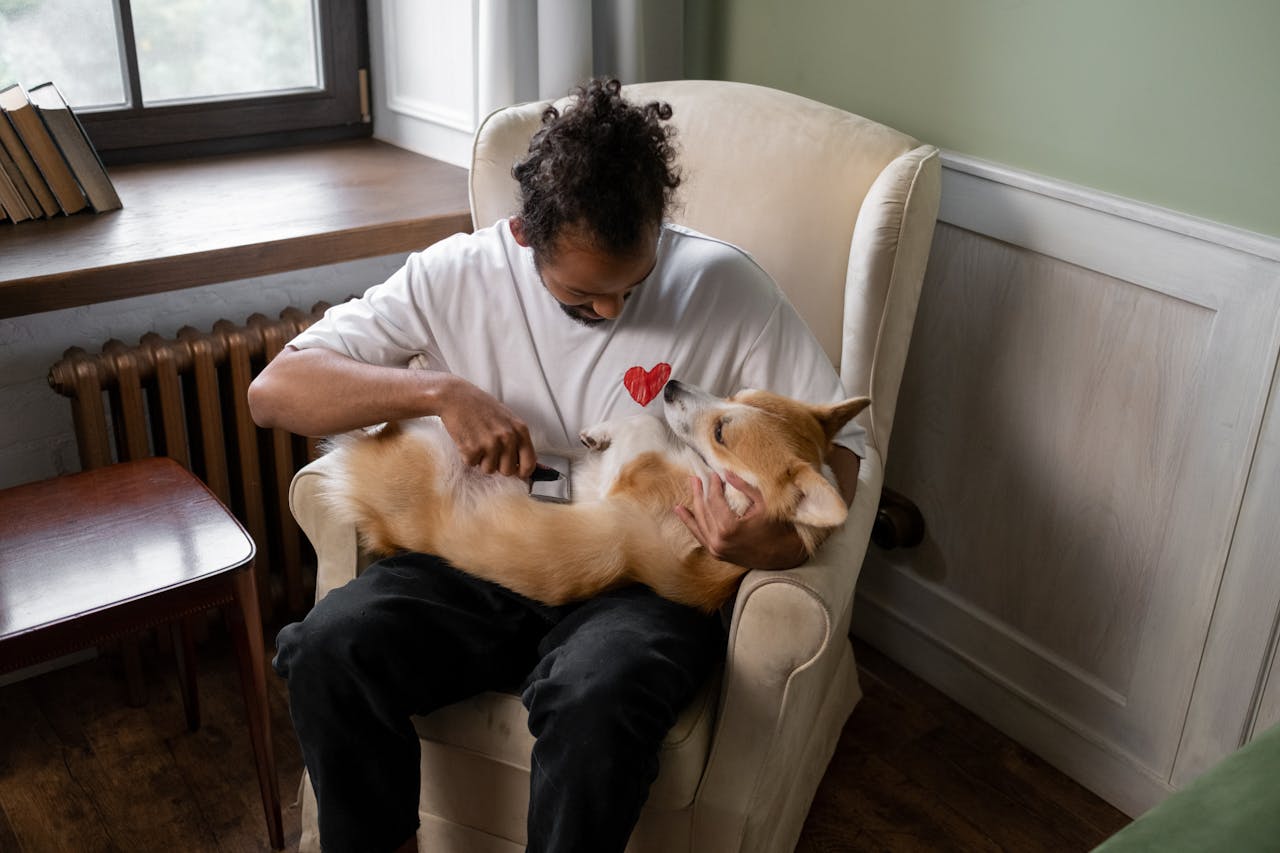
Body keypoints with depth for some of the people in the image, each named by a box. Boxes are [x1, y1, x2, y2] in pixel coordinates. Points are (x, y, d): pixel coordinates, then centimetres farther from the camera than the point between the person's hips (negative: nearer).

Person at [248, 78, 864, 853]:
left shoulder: (726, 286, -6)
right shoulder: (458, 276, -3)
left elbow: (839, 441, -2)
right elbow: (274, 390, -5)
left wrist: (786, 539, -24)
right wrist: (441, 391, -20)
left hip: (645, 584, -2)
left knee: (595, 699, -35)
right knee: (328, 651, -25)